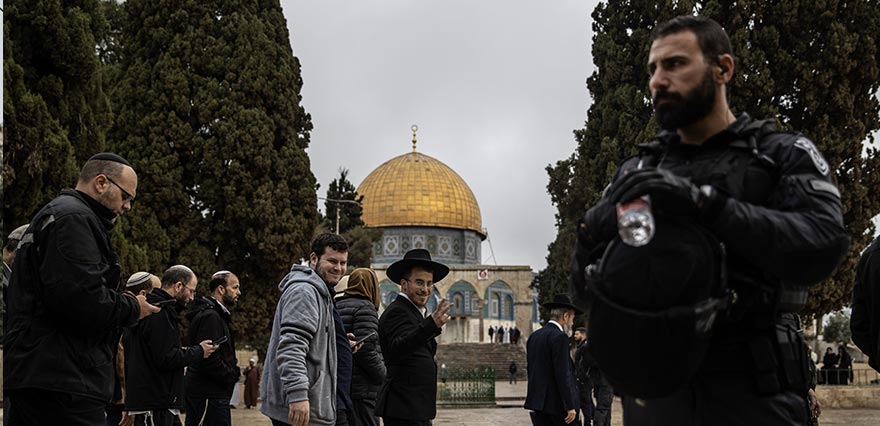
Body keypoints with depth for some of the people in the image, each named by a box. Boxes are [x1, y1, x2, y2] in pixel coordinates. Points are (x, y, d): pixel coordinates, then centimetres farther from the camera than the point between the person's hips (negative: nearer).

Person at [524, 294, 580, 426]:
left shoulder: (533, 336, 13)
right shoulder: (559, 337, -13)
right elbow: (563, 375, -18)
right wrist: (570, 407, -16)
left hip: (537, 403, 8)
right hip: (557, 404, -8)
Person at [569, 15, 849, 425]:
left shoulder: (784, 154, 3)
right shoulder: (635, 172, 13)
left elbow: (823, 245, -16)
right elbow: (583, 290, 8)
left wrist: (705, 204, -24)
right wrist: (594, 232, -13)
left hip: (753, 390, -3)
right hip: (653, 389, 3)